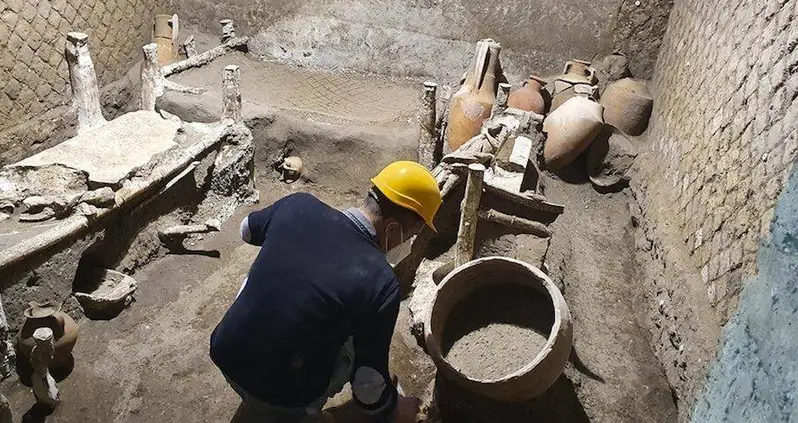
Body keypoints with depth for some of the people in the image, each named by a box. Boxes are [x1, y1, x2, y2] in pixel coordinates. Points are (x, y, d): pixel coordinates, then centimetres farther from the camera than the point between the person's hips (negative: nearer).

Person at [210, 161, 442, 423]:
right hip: (281, 401, -4)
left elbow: (247, 229, 13)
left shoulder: (298, 206, -10)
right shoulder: (379, 282, -24)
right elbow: (368, 379, -13)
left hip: (224, 354, 5)